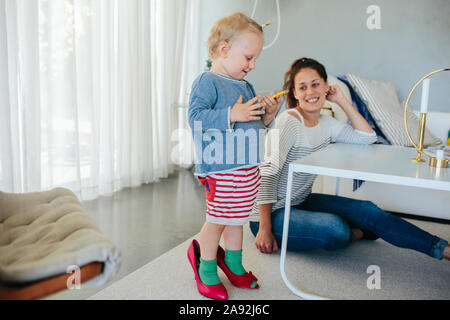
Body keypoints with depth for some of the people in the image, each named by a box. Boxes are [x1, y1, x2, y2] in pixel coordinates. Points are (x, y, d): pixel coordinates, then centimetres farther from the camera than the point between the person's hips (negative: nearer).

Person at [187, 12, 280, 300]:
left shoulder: (246, 86, 16)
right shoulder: (207, 82, -10)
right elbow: (196, 117, -22)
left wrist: (267, 116, 3)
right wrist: (231, 115, -27)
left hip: (248, 167, 8)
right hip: (221, 168, -8)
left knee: (237, 218, 19)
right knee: (217, 220, 3)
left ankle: (234, 265, 37)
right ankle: (207, 270, 25)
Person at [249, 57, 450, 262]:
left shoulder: (325, 123, 6)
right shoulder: (289, 121, -20)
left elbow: (367, 137, 7)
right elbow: (268, 173, -26)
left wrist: (341, 100, 3)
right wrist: (265, 229, -28)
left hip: (301, 202, 8)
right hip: (273, 213, -8)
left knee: (367, 211, -4)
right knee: (335, 229, -31)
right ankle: (358, 234, 6)